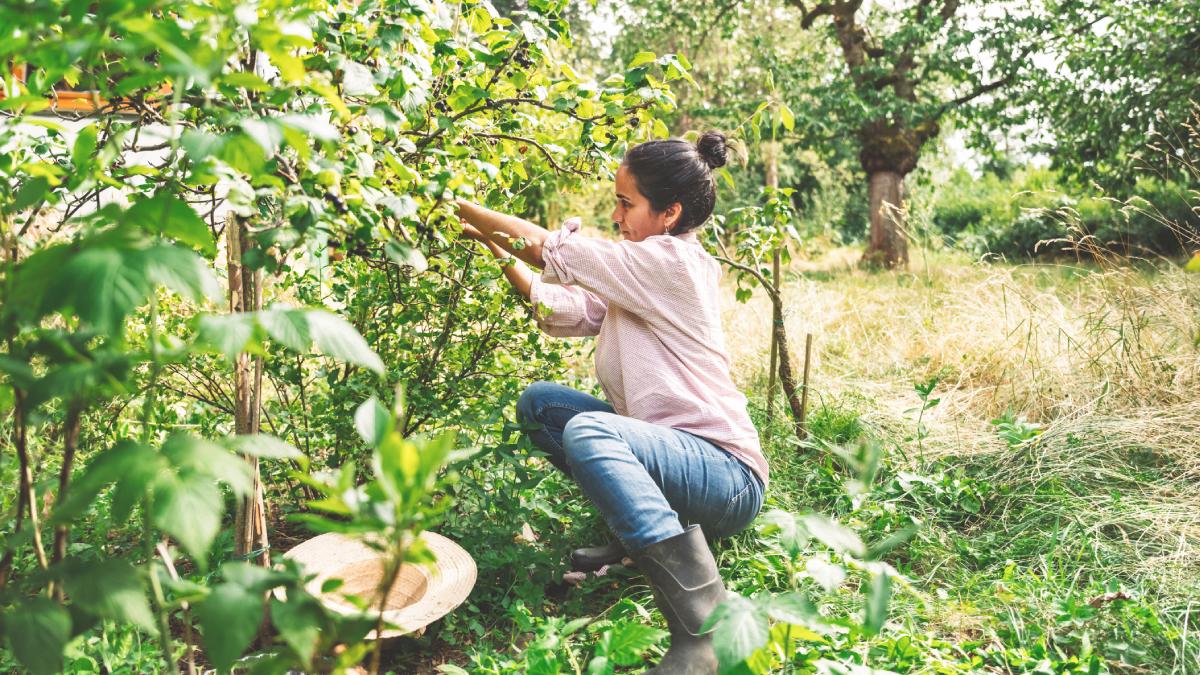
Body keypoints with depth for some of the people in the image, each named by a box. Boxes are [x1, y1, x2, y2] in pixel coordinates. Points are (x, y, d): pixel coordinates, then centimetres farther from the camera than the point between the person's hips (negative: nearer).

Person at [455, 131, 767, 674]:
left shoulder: (673, 262, -17)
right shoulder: (640, 274, 11)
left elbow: (552, 249, -15)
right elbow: (561, 309, 8)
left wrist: (470, 211, -3)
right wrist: (497, 250, 3)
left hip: (728, 476, -9)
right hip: (674, 450, 9)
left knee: (588, 431, -35)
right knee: (539, 403, 7)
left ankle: (705, 627, -31)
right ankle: (635, 528, 9)